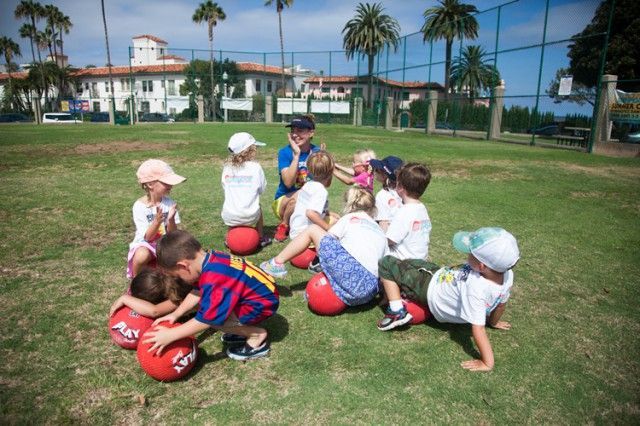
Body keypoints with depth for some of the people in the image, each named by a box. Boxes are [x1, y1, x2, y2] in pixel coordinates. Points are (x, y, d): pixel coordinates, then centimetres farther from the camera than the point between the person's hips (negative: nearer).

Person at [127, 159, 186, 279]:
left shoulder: (169, 203, -10)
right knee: (142, 256, -35)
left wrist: (171, 219, -30)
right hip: (145, 244, -2)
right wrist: (157, 221, -37)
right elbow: (147, 237, -19)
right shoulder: (139, 206, -17)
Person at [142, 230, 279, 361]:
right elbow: (197, 292, 9)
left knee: (213, 318, -19)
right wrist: (175, 314, 3)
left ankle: (257, 336, -1)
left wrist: (170, 335, -18)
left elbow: (206, 319, -26)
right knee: (207, 303, 11)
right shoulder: (210, 259, -4)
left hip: (262, 303, -9)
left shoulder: (214, 280, -32)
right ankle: (245, 328, 14)